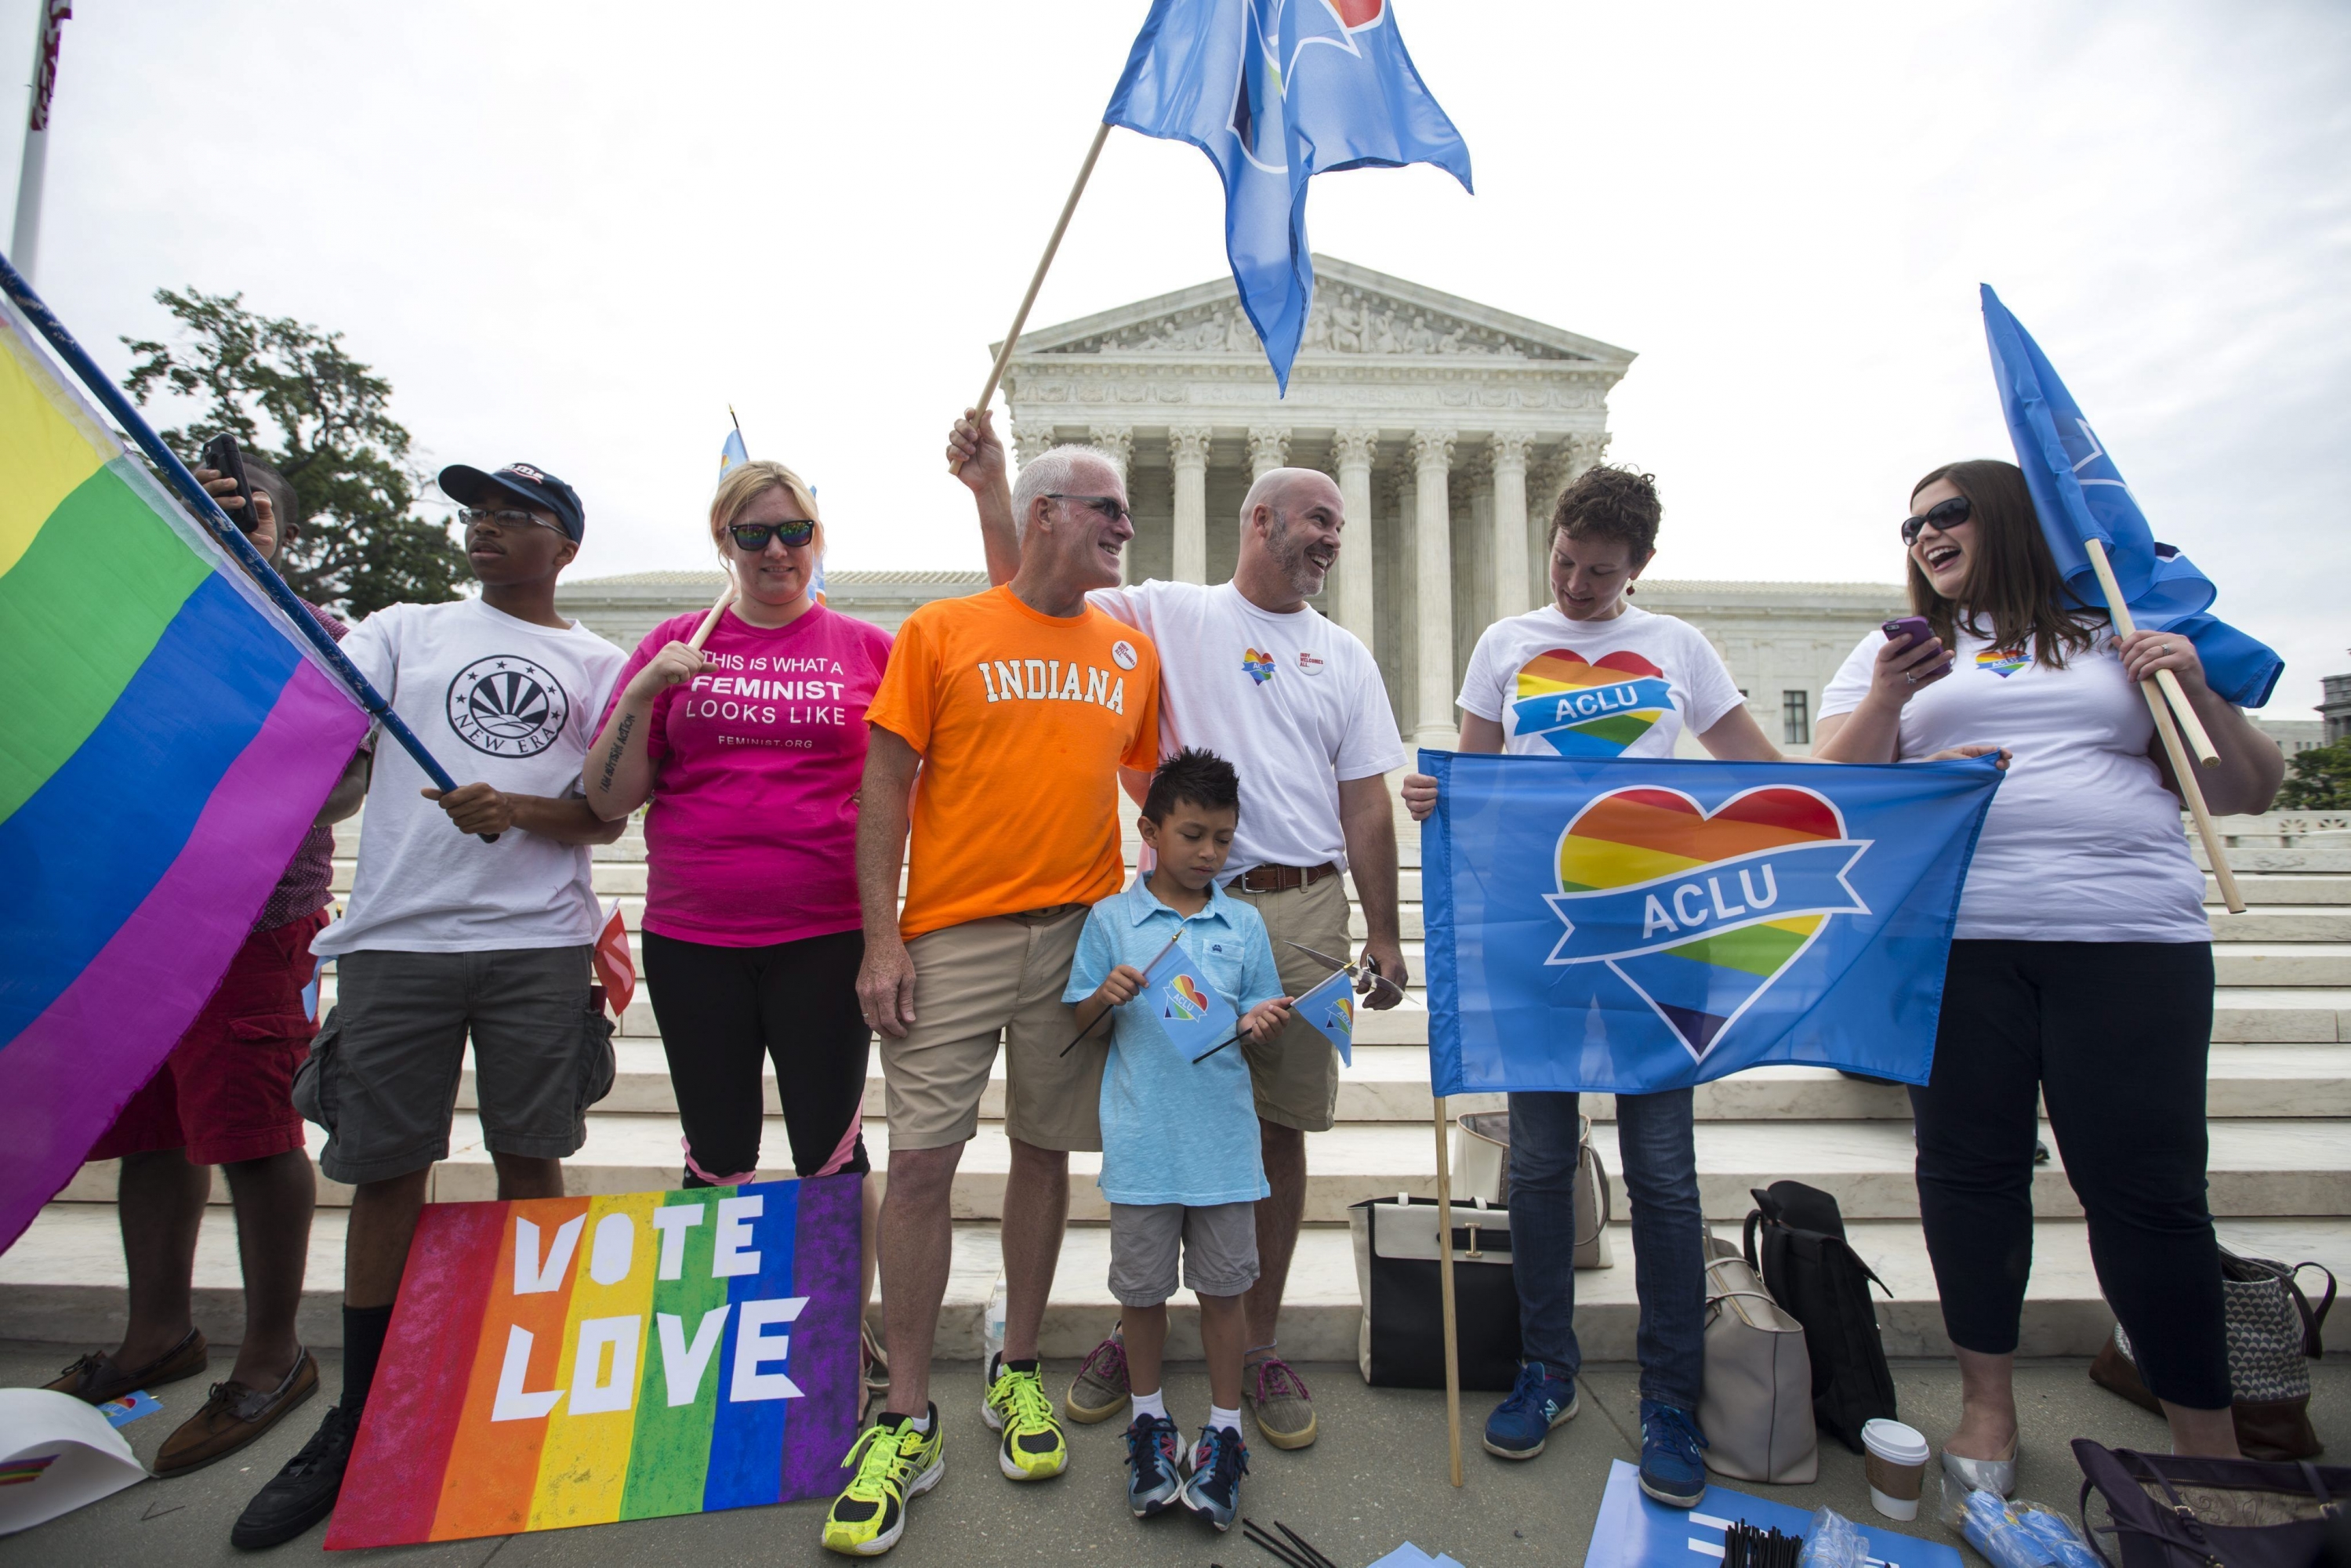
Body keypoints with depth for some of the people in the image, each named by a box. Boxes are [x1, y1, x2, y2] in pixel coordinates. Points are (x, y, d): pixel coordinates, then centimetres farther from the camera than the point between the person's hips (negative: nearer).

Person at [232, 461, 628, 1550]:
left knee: (529, 1159, 8)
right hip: (396, 938, 1)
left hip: (538, 944, -1)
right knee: (385, 1171, 8)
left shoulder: (599, 665, 10)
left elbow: (607, 814, 5)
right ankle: (357, 1422, 24)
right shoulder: (406, 630, 14)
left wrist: (518, 810, -13)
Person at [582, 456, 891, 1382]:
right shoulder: (675, 643, 7)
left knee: (831, 1150, 5)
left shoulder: (866, 648, 3)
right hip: (691, 940, 2)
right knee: (716, 1156, 14)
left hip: (826, 939, -2)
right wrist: (644, 692, -9)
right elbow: (608, 799, 5)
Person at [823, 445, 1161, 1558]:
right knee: (921, 1162, 0)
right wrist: (881, 941, -8)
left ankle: (1016, 1376, 31)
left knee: (1043, 1151, 11)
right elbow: (885, 788, -1)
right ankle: (907, 1422, 17)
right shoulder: (941, 632, 1)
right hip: (951, 935, -2)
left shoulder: (1132, 653, 11)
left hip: (1082, 936, 3)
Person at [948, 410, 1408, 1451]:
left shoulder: (1345, 657, 13)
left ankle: (1260, 1349, 27)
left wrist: (1384, 936, 7)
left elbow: (1365, 805, 10)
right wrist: (990, 490, -8)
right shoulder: (1168, 614, 5)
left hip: (1302, 915, 2)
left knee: (1278, 1131, 8)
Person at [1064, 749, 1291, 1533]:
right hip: (1142, 1141, -1)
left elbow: (1258, 1016, 6)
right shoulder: (1112, 920, -4)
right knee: (1143, 1287, 14)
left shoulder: (1243, 924, 2)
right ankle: (1149, 1419, 37)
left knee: (1222, 1286, 13)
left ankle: (1223, 1431, 32)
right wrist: (1107, 996, -19)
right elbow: (1078, 1022, 1)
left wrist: (1263, 1022, -16)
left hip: (1222, 1140, 1)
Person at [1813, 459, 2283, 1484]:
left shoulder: (2120, 640, 15)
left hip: (2131, 937, 0)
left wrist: (2198, 692, -2)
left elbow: (2247, 794, 14)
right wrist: (1886, 699, -12)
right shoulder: (1893, 651, 15)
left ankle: (2211, 1452, 17)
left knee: (2148, 1187, -2)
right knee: (1969, 1167, 4)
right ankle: (1987, 1405, 20)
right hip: (1951, 938, 1)